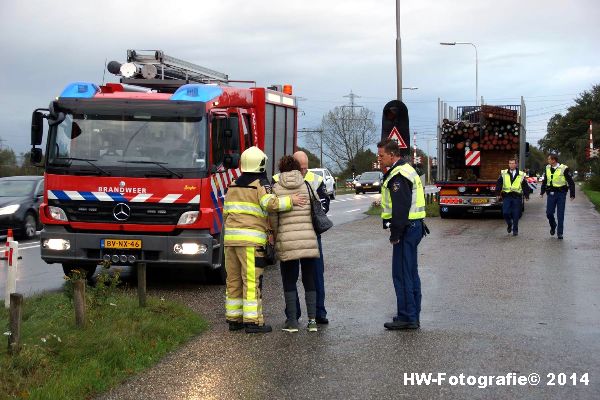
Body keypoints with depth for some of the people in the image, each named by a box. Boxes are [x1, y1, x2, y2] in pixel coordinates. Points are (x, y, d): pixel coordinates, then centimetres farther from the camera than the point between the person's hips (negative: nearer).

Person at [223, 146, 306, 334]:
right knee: (252, 280, -5)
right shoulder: (261, 184, -3)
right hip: (251, 239, -7)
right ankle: (253, 321, -7)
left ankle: (234, 319, 15)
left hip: (230, 237, 7)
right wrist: (290, 201, -11)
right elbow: (270, 204, -20)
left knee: (234, 280, 11)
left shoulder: (233, 185, 18)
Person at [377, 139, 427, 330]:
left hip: (406, 228, -11)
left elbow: (400, 207, -22)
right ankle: (413, 317, 22)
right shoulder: (407, 170, 18)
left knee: (402, 274, -6)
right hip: (414, 227, 11)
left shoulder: (398, 176, -16)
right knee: (411, 273, 15)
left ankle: (407, 317, -4)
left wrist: (395, 234, -19)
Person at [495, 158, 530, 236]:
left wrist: (526, 196, 3)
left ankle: (515, 230, 13)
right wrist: (498, 194, -1)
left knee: (516, 215, 0)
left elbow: (525, 186, 8)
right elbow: (499, 184, 6)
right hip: (506, 196, 1)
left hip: (517, 197, 0)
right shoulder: (503, 173, 6)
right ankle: (509, 224, 21)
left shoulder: (521, 175, 6)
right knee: (505, 213, -8)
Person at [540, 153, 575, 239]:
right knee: (549, 213, 1)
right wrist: (542, 192, 17)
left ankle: (560, 232, 8)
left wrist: (572, 194, -10)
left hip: (561, 194, -4)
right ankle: (553, 226, 28)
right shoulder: (547, 168, 6)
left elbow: (571, 182, -6)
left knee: (560, 215, -1)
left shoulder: (564, 169, -10)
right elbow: (544, 181, 19)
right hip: (551, 194, 4)